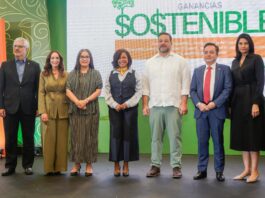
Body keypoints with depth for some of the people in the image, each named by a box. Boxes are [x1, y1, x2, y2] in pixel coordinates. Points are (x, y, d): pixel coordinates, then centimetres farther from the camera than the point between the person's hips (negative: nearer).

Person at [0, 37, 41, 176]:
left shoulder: (34, 66, 6)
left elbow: (38, 88, 3)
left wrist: (38, 107, -3)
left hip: (28, 108, 0)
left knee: (28, 138, 6)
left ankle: (28, 165, 17)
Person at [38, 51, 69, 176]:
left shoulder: (66, 75, 8)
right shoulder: (44, 74, 5)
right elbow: (41, 93, 0)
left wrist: (70, 109, -3)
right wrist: (42, 111, -9)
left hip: (63, 111, 1)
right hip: (49, 110, -1)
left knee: (61, 139, 4)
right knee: (49, 139, 1)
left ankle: (59, 167, 12)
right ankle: (49, 167, 9)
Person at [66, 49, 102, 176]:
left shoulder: (95, 74, 7)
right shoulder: (72, 74, 12)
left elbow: (98, 90, -2)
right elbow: (68, 90, 2)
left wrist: (86, 101, -15)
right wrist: (77, 101, -15)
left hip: (91, 109, -1)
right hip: (75, 110, 2)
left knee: (89, 136, 0)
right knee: (76, 136, 2)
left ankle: (89, 165, 6)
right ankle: (77, 164, 10)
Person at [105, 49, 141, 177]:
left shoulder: (134, 74, 6)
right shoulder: (111, 75, 10)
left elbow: (139, 91, 0)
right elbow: (107, 92, 5)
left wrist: (127, 104, -11)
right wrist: (114, 105, -10)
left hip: (130, 108, -1)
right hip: (114, 109, 1)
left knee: (128, 134, 0)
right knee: (115, 134, 0)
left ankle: (126, 164, 9)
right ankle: (116, 164, 8)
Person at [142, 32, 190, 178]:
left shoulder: (180, 61, 5)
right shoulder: (150, 62, 13)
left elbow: (185, 84, 0)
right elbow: (145, 85, 11)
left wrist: (184, 103, -8)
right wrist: (145, 105, 4)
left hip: (174, 105, -2)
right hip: (155, 105, 3)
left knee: (175, 136, -1)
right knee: (155, 137, 6)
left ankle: (176, 166, 6)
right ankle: (155, 165, 13)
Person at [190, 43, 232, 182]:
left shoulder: (224, 69, 4)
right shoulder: (198, 71, 15)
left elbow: (227, 89, -5)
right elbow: (192, 90, 9)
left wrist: (214, 103, -14)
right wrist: (199, 104, -8)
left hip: (217, 110, -3)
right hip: (201, 111, 3)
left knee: (218, 141, 2)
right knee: (202, 141, 5)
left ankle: (219, 171, 10)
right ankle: (202, 170, 12)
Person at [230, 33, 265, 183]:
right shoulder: (235, 62, 14)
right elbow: (233, 84, 13)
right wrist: (230, 103, 6)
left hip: (251, 99, -6)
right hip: (238, 101, 6)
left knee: (253, 135, -3)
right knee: (241, 135, 7)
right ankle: (247, 169, 14)